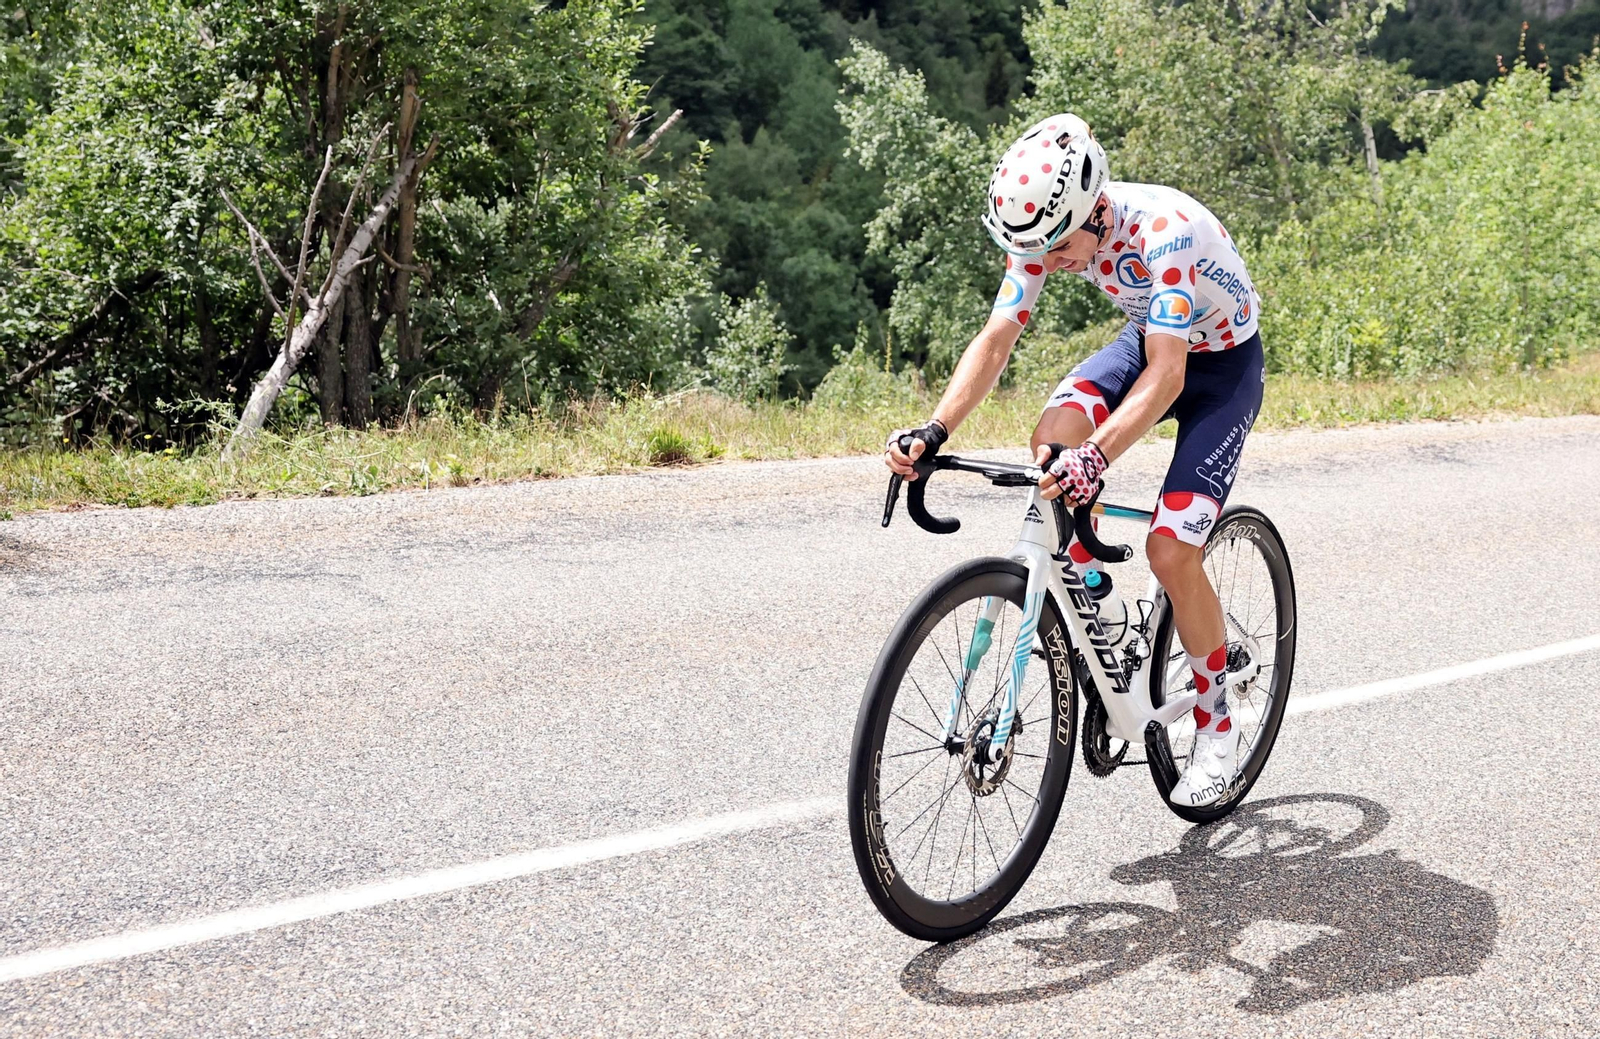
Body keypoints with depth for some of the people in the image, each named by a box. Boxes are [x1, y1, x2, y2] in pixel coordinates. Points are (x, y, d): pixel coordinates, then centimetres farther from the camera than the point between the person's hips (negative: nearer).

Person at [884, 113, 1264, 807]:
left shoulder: (1165, 231, -37)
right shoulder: (1046, 229, -19)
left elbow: (1166, 375, -43)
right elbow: (995, 339, -20)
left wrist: (1097, 457, -59)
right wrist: (933, 430, -35)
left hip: (1222, 363, -5)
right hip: (1148, 342, 5)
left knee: (1170, 552, -17)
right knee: (1053, 438, -26)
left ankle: (1218, 731, 4)